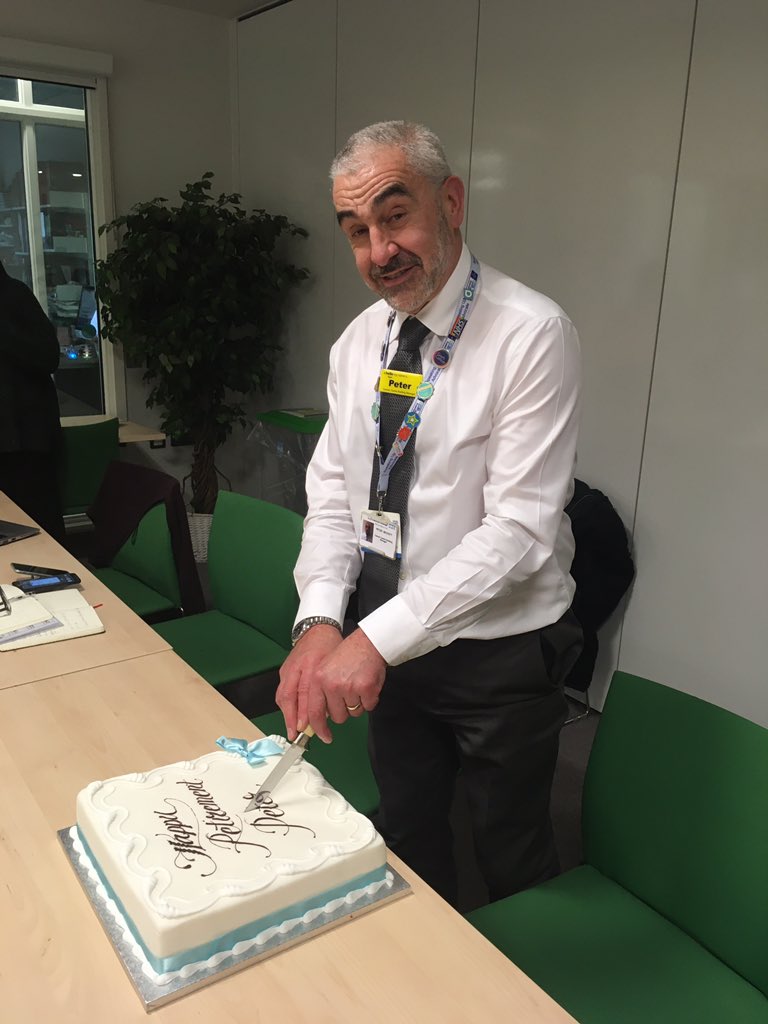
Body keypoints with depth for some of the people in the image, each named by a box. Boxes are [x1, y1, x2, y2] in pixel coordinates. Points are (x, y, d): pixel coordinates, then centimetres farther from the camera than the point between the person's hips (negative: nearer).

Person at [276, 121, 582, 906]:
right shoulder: (357, 343, 0)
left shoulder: (530, 335, -20)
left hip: (500, 655, -5)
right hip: (389, 646, 6)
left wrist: (377, 638, -29)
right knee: (407, 838, 26)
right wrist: (320, 620, -17)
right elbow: (332, 494, -1)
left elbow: (520, 529, -25)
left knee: (513, 859, 18)